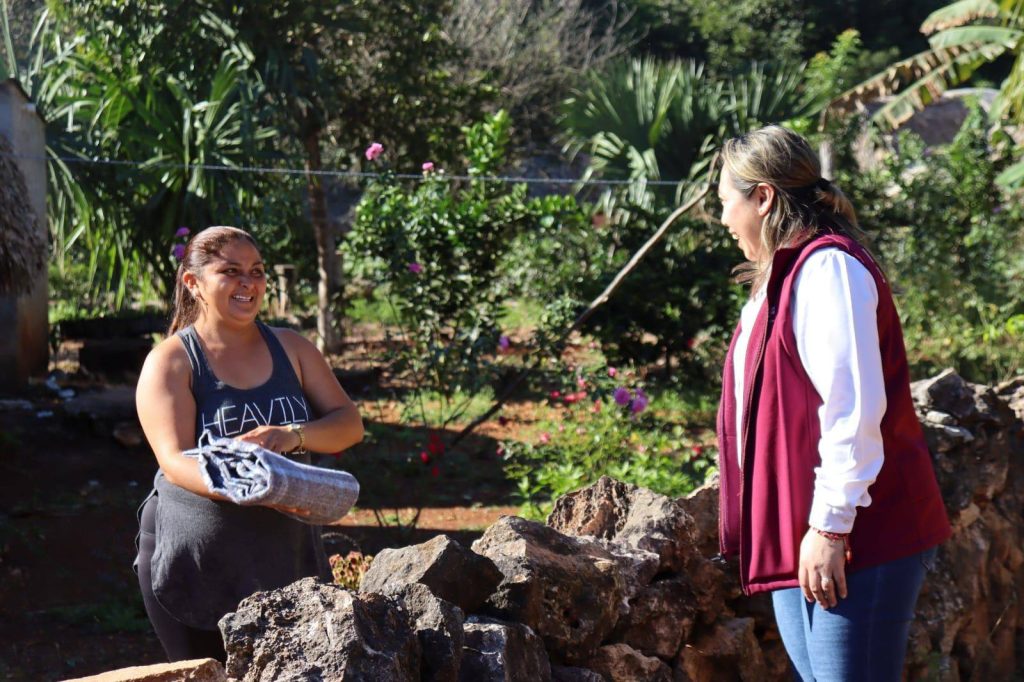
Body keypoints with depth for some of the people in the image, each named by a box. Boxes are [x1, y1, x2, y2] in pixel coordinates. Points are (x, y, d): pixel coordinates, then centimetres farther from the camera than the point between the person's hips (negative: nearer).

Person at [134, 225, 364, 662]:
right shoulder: (170, 363, -5)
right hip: (194, 562, -3)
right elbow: (175, 461, -17)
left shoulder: (291, 349, 9)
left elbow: (349, 425, 3)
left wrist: (295, 436, -20)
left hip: (286, 553, 4)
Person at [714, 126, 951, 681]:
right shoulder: (785, 275, 19)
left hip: (861, 539, -10)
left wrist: (830, 527, -22)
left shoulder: (827, 268, -13)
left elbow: (854, 408, -21)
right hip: (792, 540, 10)